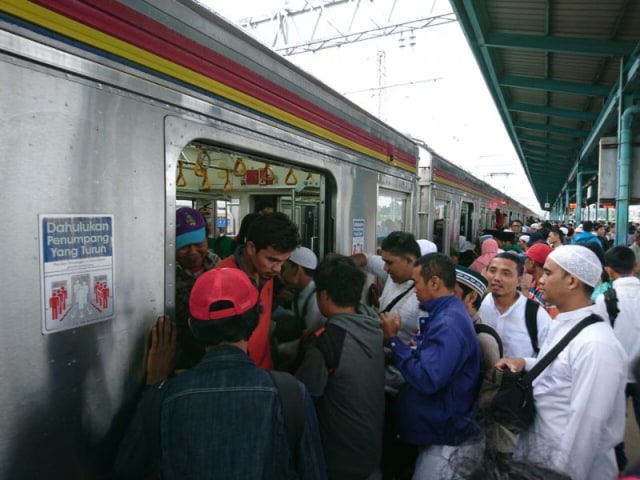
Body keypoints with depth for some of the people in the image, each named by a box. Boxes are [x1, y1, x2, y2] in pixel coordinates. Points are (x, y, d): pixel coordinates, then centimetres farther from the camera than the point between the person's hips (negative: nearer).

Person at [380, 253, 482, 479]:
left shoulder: (449, 323, -26)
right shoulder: (444, 314, 8)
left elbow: (427, 380, -31)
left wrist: (393, 341, -22)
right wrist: (395, 341, -2)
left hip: (445, 437, -10)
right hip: (438, 428, 10)